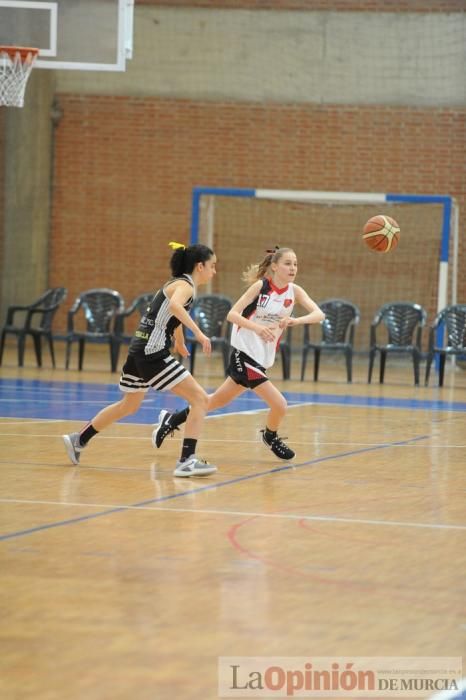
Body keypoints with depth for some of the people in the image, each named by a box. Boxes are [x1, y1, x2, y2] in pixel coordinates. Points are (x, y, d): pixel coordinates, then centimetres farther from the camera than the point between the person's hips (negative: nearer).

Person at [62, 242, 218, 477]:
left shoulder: (177, 283, 20)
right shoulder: (185, 285, -9)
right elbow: (175, 306, -34)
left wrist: (179, 342, 54)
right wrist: (198, 332, -35)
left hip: (139, 350, 10)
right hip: (153, 354, -10)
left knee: (128, 406, 29)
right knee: (200, 399, -11)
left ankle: (78, 440, 40)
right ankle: (186, 461, -19)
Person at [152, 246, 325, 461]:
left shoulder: (294, 291, 2)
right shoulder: (261, 286, -12)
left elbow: (319, 314, -9)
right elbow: (232, 314, -16)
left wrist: (296, 320, -29)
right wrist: (257, 328, -33)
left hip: (263, 358, 6)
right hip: (245, 353, -6)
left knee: (219, 400, 16)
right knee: (279, 405, -11)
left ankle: (173, 419, 32)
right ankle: (270, 437, 18)